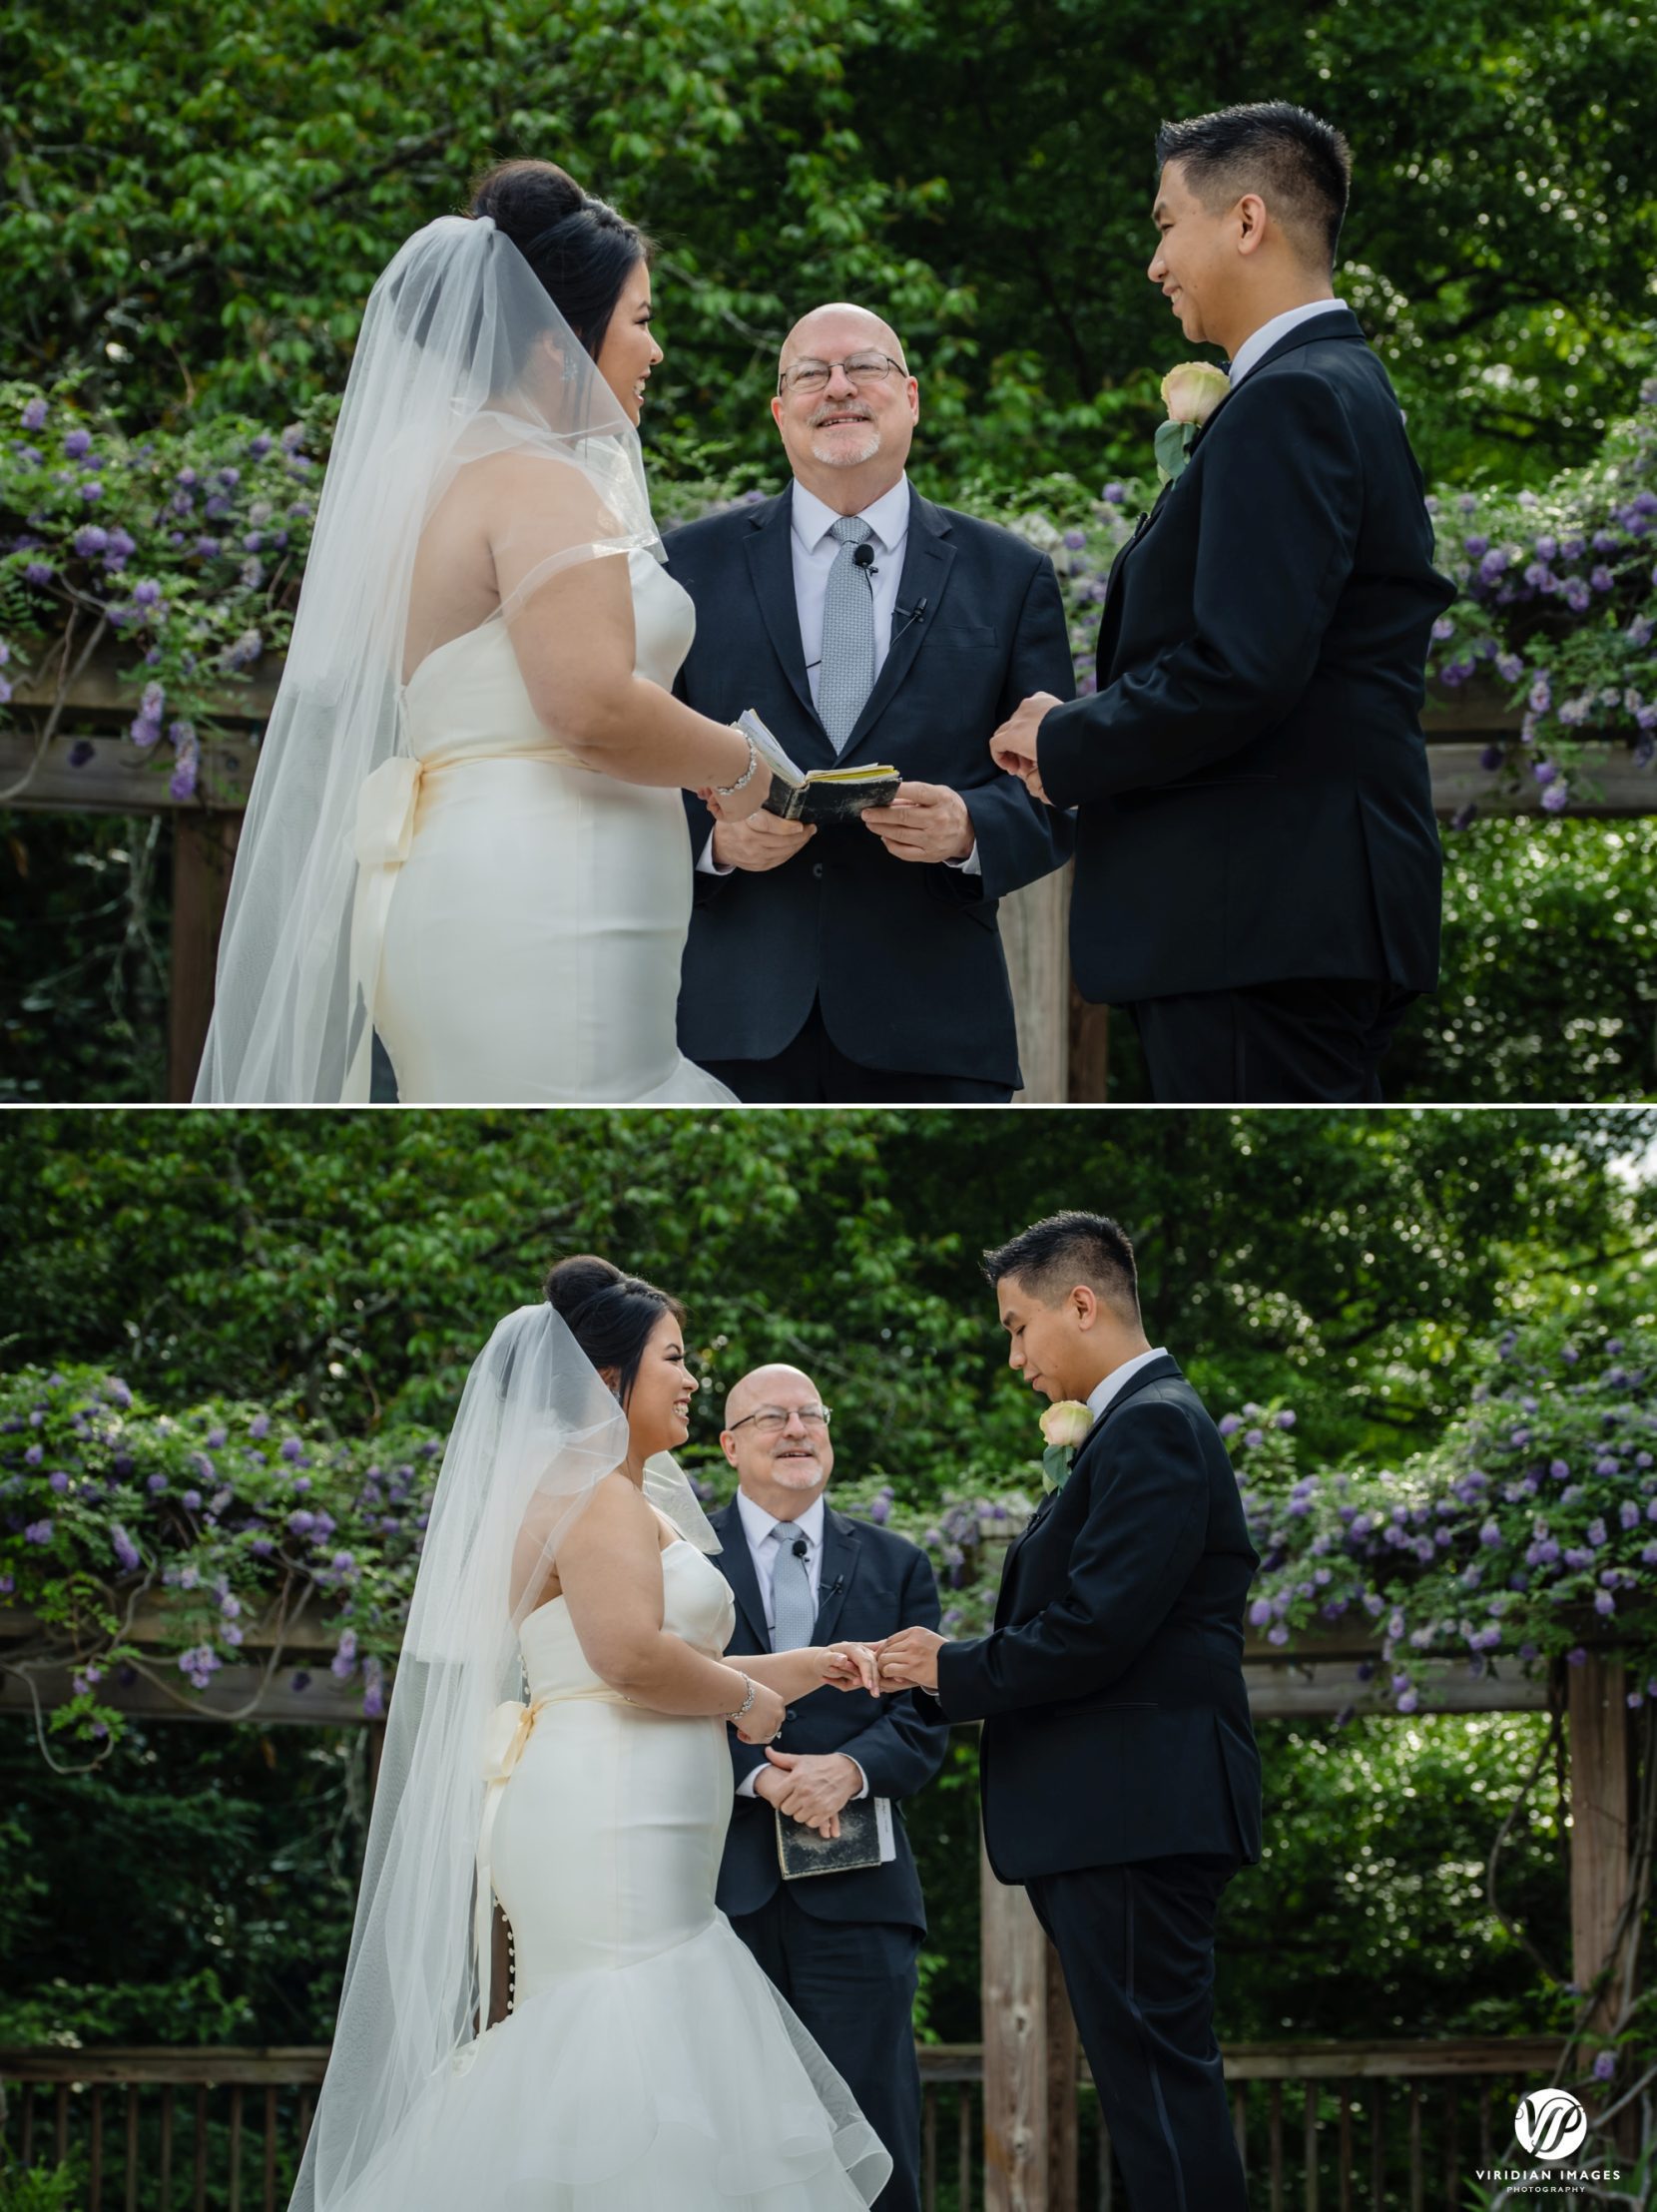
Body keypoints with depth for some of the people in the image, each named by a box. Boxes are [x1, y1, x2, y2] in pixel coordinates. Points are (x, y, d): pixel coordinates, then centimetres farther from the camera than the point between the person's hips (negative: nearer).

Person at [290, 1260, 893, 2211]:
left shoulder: (631, 1500, 24)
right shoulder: (594, 1491, -8)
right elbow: (631, 1654, -22)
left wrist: (802, 1668, 22)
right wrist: (744, 1698, -7)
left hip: (625, 1840, 10)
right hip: (603, 1829, -10)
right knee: (623, 2094, -15)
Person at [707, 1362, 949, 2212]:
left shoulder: (895, 1565, 15)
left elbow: (926, 1712, 5)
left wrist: (849, 1769, -15)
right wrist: (757, 1776, -16)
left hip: (855, 1887, 1)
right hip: (720, 1881, -1)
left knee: (873, 2140, -4)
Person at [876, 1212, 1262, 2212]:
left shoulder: (1152, 1429, -12)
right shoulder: (1146, 1424, 21)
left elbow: (1093, 1633, -20)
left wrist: (954, 1671, -8)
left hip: (1135, 1819, -11)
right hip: (1129, 1819, 11)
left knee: (1158, 2078, -11)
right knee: (1163, 2082, 11)